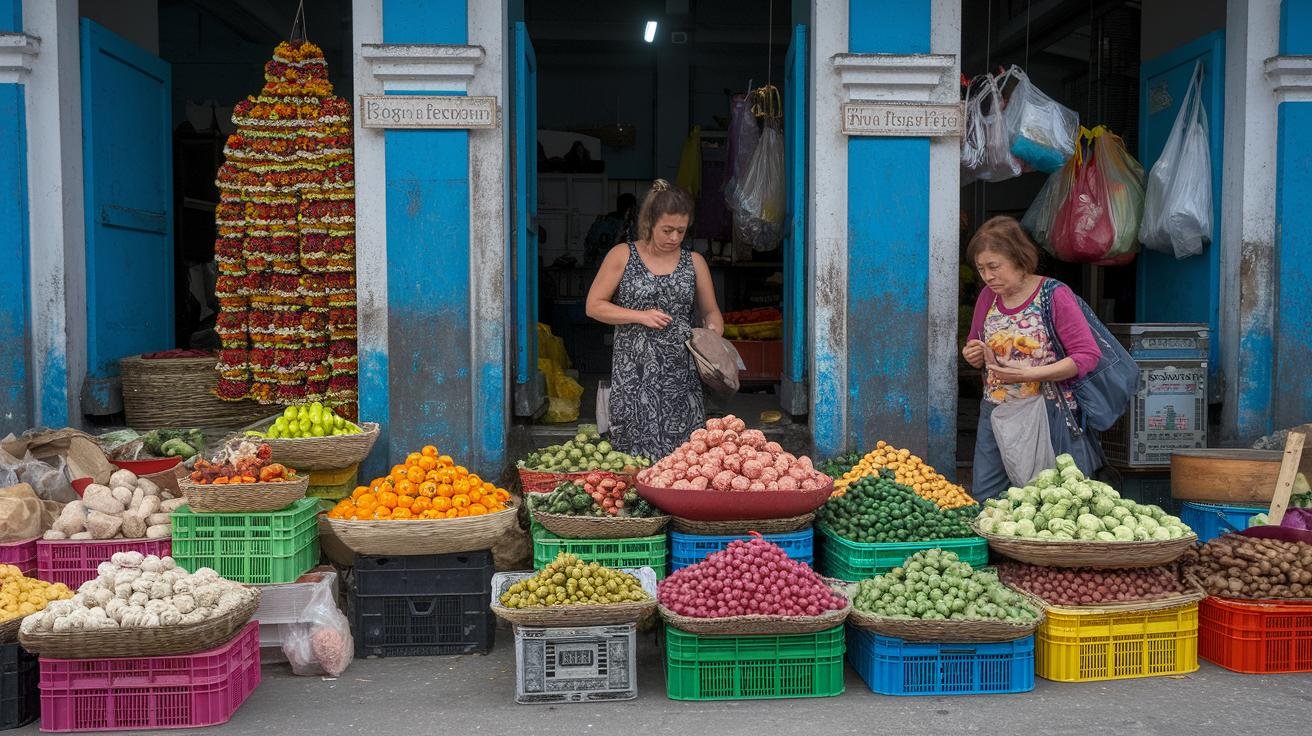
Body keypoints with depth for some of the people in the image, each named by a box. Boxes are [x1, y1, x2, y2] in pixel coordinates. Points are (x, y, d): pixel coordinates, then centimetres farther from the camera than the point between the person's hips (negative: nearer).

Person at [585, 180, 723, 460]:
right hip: (634, 374, -2)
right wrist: (640, 316, -10)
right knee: (635, 448, -3)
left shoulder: (694, 262, 10)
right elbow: (594, 305, 1)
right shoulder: (622, 256, 2)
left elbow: (710, 311, 17)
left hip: (681, 374, 2)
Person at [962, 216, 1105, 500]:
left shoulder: (1055, 295, -10)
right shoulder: (988, 296, 7)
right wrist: (973, 355, -4)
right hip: (996, 415, 5)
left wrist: (1031, 374, -23)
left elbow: (1088, 355, -13)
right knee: (983, 504, 6)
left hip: (1046, 416, -5)